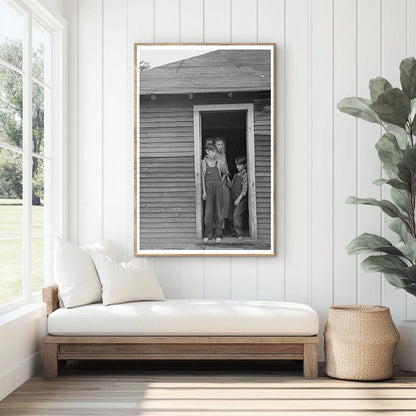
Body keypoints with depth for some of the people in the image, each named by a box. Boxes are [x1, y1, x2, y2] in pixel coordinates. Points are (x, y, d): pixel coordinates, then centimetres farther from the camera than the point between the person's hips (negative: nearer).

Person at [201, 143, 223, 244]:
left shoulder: (217, 161, 9)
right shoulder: (203, 162, 2)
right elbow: (203, 177, 1)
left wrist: (221, 189, 12)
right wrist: (204, 191, -6)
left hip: (218, 186, 2)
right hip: (208, 187, -2)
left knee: (218, 211, 2)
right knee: (208, 211, -5)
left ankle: (218, 235, 6)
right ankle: (208, 234, 4)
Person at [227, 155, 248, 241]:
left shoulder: (245, 175, -7)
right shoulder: (236, 175, 16)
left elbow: (244, 189, -12)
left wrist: (239, 198, -18)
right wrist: (227, 181, 2)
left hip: (241, 199, -8)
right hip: (233, 198, 8)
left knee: (236, 215, -16)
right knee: (231, 216, 8)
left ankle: (239, 234, -12)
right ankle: (234, 232, 20)